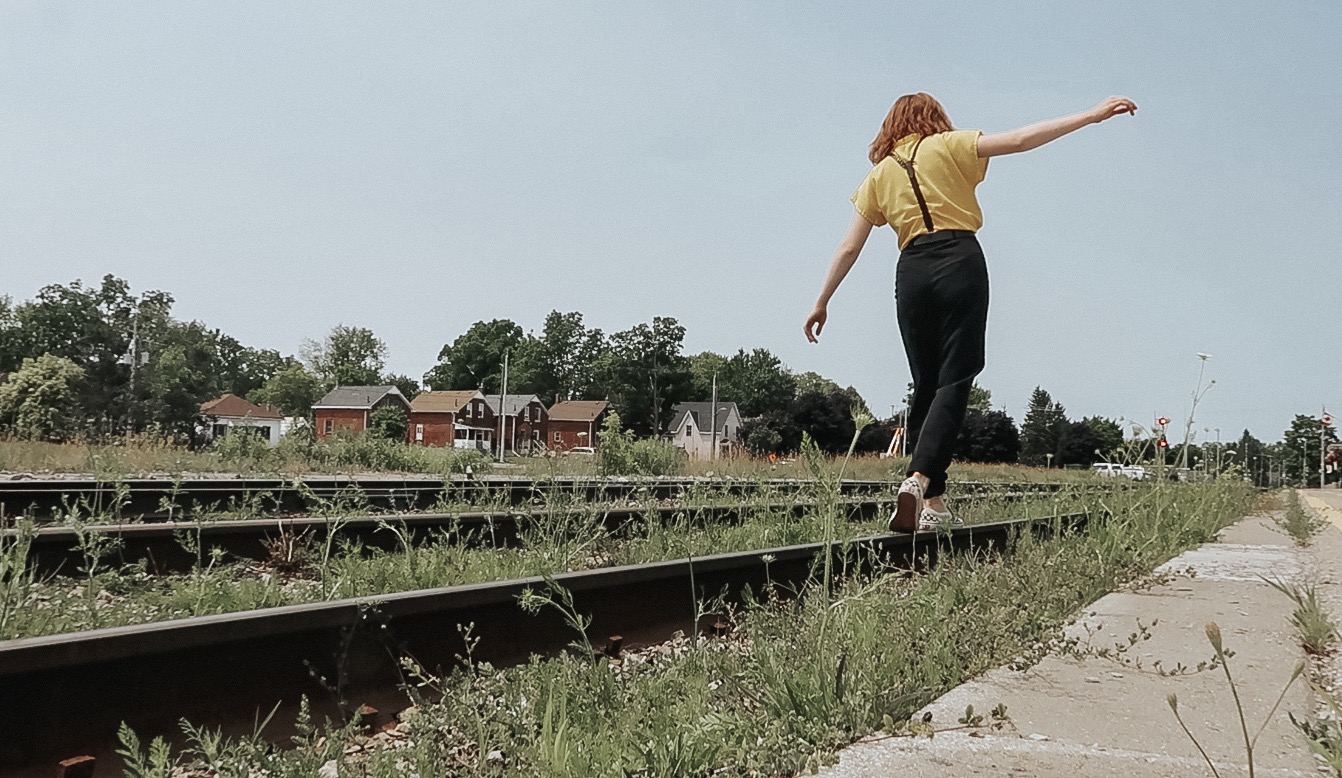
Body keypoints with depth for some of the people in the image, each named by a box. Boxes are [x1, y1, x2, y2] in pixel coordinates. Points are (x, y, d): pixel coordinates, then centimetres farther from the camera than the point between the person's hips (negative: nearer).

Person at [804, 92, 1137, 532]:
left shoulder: (879, 174, 19)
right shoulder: (948, 146, 11)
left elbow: (849, 248, 15)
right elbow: (1020, 140, 0)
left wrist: (822, 303, 21)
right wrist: (1092, 116, 2)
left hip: (912, 273, 3)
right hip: (960, 264, -3)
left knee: (926, 387, 9)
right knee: (954, 381, -7)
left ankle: (932, 504, 5)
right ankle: (919, 478, -28)